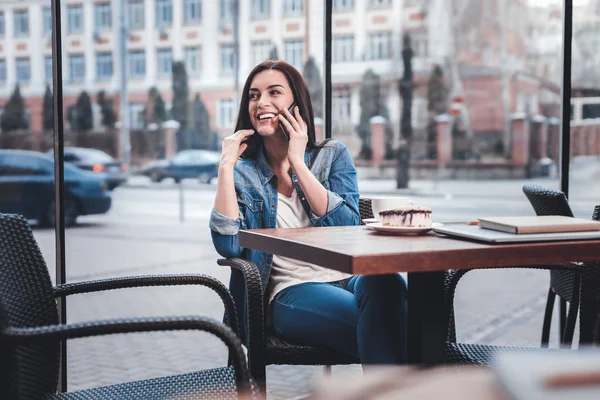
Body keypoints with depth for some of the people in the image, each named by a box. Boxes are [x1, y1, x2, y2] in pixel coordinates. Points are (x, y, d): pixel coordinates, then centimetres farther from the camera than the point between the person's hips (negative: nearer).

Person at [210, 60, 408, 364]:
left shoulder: (332, 155, 15)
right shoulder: (242, 171, 14)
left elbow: (349, 228, -3)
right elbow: (228, 246, -4)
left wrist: (298, 163, -4)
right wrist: (226, 166, -3)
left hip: (351, 275, 2)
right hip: (293, 291, -2)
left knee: (383, 282, -37)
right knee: (379, 323, -34)